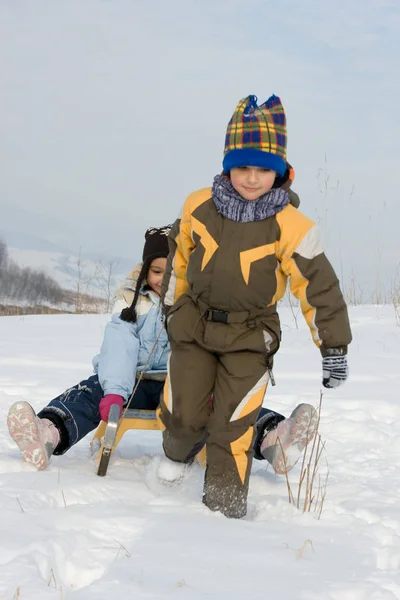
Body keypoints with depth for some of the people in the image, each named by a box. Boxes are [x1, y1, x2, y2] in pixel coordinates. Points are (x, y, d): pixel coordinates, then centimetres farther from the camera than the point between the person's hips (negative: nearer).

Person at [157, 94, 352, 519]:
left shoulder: (291, 227, -15)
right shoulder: (198, 207, -7)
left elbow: (318, 287, -10)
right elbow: (178, 259, 11)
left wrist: (334, 346, -9)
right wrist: (172, 307, 21)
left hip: (250, 336, -2)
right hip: (194, 326, 2)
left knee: (233, 423, -6)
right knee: (183, 414, 0)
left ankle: (225, 495, 10)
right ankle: (177, 454, 34)